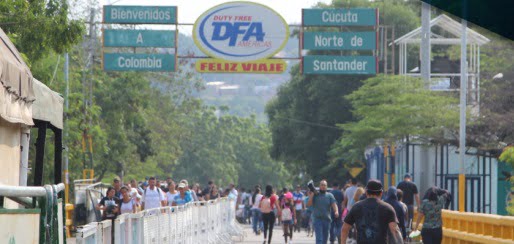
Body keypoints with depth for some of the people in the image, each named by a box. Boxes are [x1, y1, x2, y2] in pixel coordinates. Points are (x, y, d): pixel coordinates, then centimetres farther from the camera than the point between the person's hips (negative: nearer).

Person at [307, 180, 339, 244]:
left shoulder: (330, 195, 7)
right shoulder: (315, 195, 4)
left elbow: (334, 204, -6)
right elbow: (309, 204, -3)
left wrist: (336, 211, -26)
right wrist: (311, 196, -16)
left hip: (327, 219, 3)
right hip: (317, 219, -3)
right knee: (319, 239, -13)